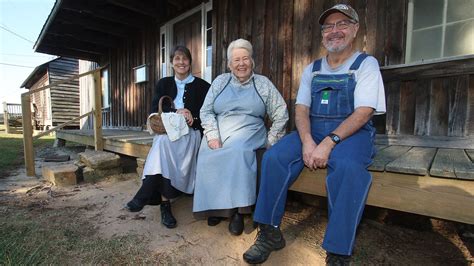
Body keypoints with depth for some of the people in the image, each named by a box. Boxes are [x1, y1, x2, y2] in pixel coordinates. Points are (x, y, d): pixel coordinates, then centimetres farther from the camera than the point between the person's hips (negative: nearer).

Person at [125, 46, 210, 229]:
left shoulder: (202, 86, 11)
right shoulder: (164, 84, 19)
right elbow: (155, 110, 6)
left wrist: (193, 118, -13)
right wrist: (177, 112, -11)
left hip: (190, 132, -2)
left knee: (164, 143, -34)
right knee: (164, 143, -33)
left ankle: (146, 196, -29)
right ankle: (164, 204, -31)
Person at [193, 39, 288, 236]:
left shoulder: (263, 83, 11)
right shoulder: (220, 81, 16)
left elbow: (281, 114, 6)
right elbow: (206, 111, 8)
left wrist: (270, 141, -4)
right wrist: (213, 136, -8)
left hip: (248, 132, -2)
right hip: (219, 133, 2)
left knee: (238, 150, -34)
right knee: (207, 155, -28)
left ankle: (237, 210, -22)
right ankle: (214, 206, -10)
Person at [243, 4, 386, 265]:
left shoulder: (366, 64, 3)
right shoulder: (312, 69, 14)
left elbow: (363, 112, -10)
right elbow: (301, 109, 3)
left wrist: (329, 143, -24)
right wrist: (307, 141, -17)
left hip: (351, 133, -3)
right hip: (312, 131, 3)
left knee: (347, 167, -36)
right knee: (274, 157, -21)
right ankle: (270, 233, -9)